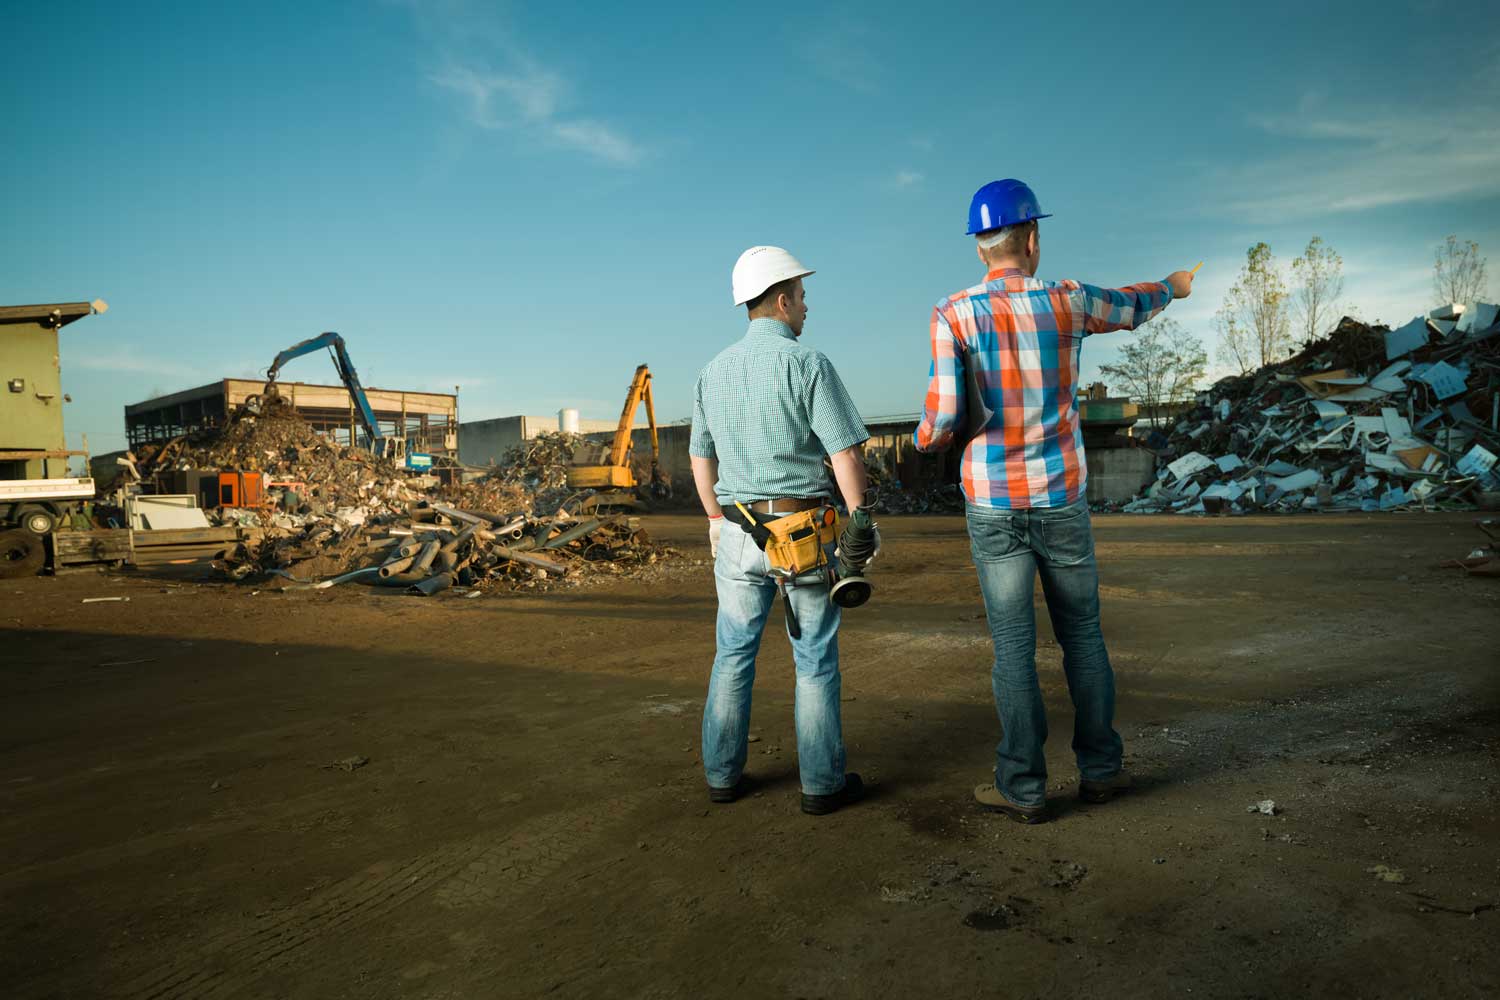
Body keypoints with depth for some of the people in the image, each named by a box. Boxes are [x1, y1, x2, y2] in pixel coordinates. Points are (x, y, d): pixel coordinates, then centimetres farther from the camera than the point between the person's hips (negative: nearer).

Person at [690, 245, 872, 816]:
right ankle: (822, 783, 14)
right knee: (816, 659, 6)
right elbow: (846, 454, -14)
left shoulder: (714, 372, 8)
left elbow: (700, 457, 14)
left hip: (738, 532, 5)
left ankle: (723, 774, 21)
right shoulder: (807, 364, -10)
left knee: (733, 654, 14)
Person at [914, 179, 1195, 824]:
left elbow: (944, 416, -15)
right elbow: (1131, 306, 21)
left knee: (1013, 646, 3)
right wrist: (1173, 286, 43)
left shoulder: (954, 314, -8)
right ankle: (1099, 768, 25)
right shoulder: (1066, 303, 0)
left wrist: (925, 437, 9)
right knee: (1082, 634, 15)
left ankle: (1023, 787, 11)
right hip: (1062, 502, 2)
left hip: (993, 507, -1)